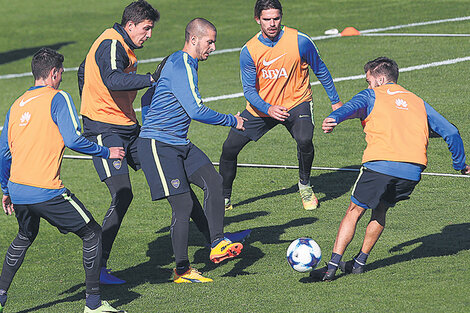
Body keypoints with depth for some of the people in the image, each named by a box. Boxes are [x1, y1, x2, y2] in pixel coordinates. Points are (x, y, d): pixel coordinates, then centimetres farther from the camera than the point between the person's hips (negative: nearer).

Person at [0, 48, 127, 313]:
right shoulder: (57, 98, -4)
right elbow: (73, 139, -16)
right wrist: (106, 152, -2)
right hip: (46, 191, -7)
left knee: (25, 237, 32)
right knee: (92, 233, 5)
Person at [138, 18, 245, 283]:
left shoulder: (187, 65, 15)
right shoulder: (179, 67, -18)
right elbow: (196, 111, -23)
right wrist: (232, 121, -12)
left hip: (180, 144, 10)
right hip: (158, 145, -10)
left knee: (214, 181, -8)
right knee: (183, 205, -10)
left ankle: (218, 245, -9)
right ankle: (182, 270, 1)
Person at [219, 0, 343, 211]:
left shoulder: (300, 41, -17)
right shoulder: (249, 51, -13)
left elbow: (320, 70, 0)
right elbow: (249, 90, -10)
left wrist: (335, 101, 6)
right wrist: (268, 109, -29)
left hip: (296, 103, -2)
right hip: (261, 107, 2)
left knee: (304, 140, -30)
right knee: (229, 148, -4)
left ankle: (305, 185, -1)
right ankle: (224, 199, 18)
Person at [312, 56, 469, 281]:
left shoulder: (372, 95, 15)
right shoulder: (417, 101, 27)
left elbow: (353, 107, -9)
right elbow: (451, 132, 24)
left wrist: (334, 119, -29)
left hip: (380, 164, -4)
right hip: (413, 170, 4)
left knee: (355, 210, 8)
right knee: (380, 210, 25)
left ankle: (332, 266, 0)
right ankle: (359, 263, 22)